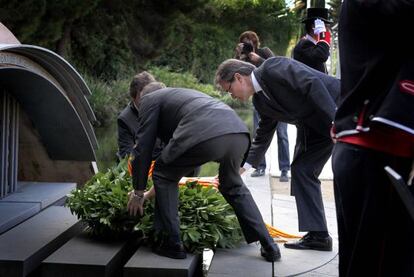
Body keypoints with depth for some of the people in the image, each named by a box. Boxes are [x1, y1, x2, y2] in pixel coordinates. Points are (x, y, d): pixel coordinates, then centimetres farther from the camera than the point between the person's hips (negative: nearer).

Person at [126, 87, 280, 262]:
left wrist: (138, 193, 26)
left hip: (204, 135, -7)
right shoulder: (183, 95, 44)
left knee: (163, 176, 19)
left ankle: (173, 244, 18)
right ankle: (269, 247, 27)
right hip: (239, 132, 7)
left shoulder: (150, 99, 23)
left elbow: (144, 147, 16)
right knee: (233, 186, 31)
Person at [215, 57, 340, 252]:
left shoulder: (273, 68, -18)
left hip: (338, 108, -9)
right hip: (314, 124, 9)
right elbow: (263, 137, 17)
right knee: (301, 170, 5)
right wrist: (242, 167, 12)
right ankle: (318, 235, 7)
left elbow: (312, 84, -27)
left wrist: (335, 122, -31)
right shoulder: (260, 101, 8)